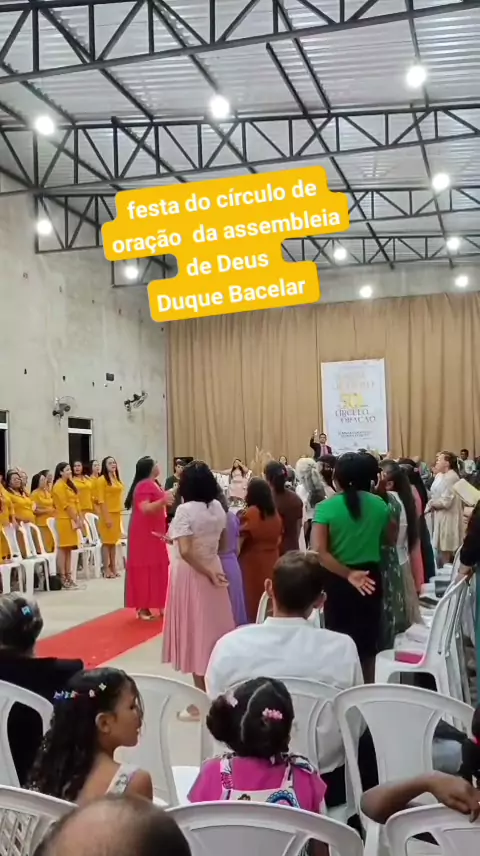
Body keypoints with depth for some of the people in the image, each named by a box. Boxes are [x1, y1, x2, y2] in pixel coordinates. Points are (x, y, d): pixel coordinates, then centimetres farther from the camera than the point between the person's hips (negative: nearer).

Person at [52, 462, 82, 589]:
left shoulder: (69, 484, 17)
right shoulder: (59, 486, -11)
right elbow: (66, 506, -15)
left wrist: (79, 519, 7)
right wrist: (76, 520, -15)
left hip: (71, 519, 9)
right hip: (64, 520, -9)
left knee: (69, 548, 9)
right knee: (63, 548, -5)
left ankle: (68, 576, 13)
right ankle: (62, 578, -3)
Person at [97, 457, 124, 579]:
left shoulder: (117, 479, 12)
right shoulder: (102, 479, -9)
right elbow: (101, 500, -13)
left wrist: (119, 512, 14)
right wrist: (106, 517, -17)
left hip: (117, 513, 7)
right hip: (107, 514, -7)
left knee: (114, 542, 11)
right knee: (107, 542, -2)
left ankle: (113, 568, 18)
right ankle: (106, 569, 3)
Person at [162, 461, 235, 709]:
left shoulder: (185, 510, -17)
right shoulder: (218, 508, 3)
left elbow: (186, 552, -25)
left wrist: (208, 572, -15)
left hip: (192, 575, -6)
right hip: (213, 570, 6)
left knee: (195, 632, 3)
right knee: (214, 629, 16)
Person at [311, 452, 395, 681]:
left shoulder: (326, 507, -13)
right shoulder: (379, 505, -4)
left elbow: (318, 551, -22)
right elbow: (392, 539, 11)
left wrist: (348, 574, -18)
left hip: (338, 580, -3)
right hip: (371, 578, 3)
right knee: (368, 643, 17)